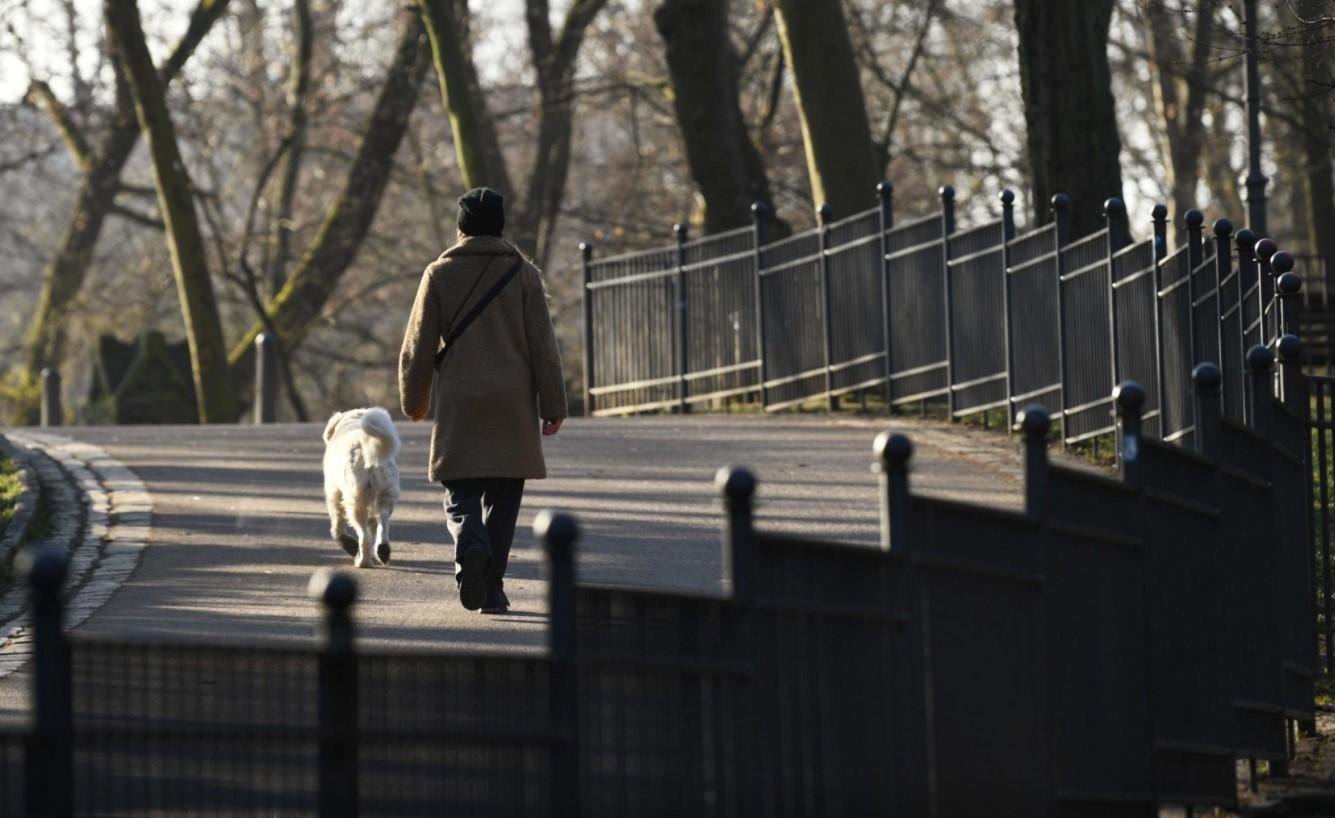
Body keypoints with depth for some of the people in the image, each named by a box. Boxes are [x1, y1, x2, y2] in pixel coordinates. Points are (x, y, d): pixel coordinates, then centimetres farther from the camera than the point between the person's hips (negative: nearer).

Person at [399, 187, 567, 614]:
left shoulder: (440, 273, 2)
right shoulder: (522, 273, 2)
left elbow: (417, 346, 4)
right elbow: (543, 346, -1)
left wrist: (413, 402, 16)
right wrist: (553, 405, 4)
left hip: (458, 403, 0)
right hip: (512, 403, 1)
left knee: (460, 493, 3)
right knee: (502, 497, 9)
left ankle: (471, 546, -28)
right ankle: (492, 589, 6)